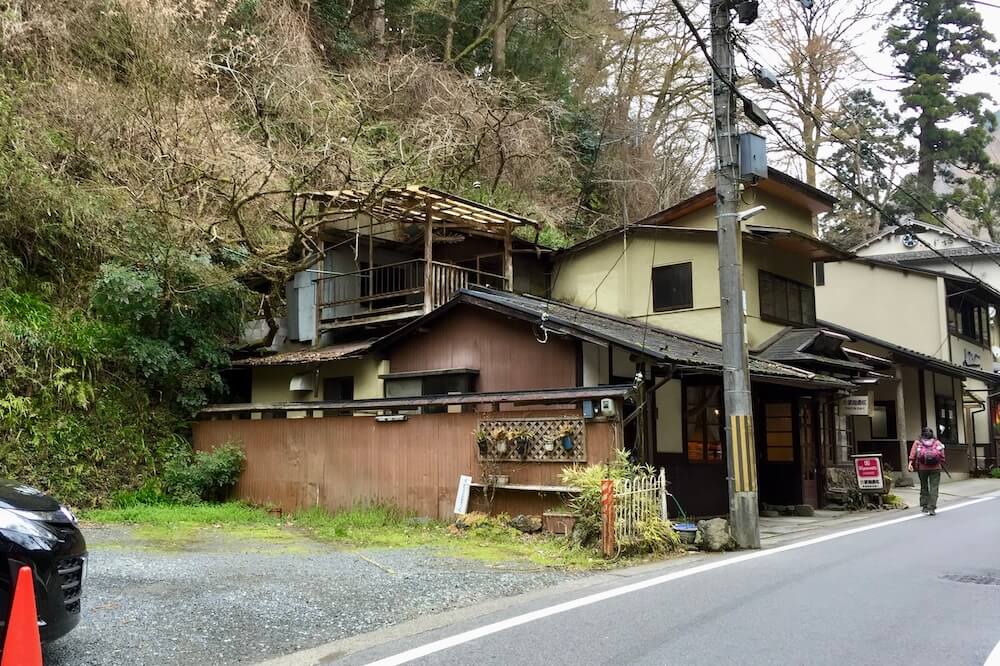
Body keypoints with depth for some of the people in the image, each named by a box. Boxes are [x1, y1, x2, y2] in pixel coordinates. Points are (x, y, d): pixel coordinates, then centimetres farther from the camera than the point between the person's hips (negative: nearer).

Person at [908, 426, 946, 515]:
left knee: (924, 487, 14)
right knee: (934, 488, 0)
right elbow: (942, 456, 2)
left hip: (922, 468, 1)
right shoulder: (937, 443, 8)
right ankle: (932, 508, -6)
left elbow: (913, 454, -8)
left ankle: (924, 506, 15)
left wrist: (910, 463, -14)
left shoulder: (917, 443, 5)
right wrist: (941, 464, 9)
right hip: (935, 468, -1)